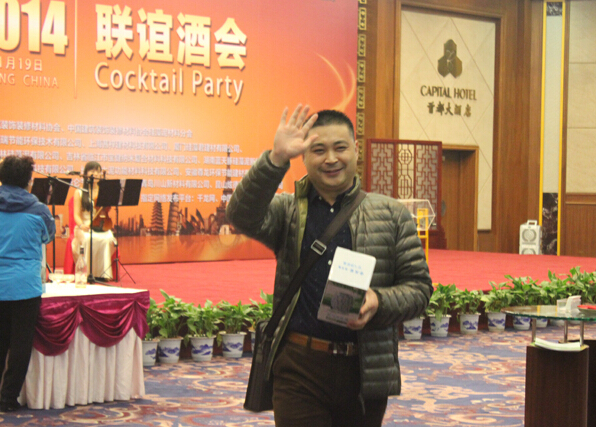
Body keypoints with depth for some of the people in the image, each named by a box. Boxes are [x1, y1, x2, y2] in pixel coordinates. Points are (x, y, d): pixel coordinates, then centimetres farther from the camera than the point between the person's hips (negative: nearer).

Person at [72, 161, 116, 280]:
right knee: (89, 239, -37)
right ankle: (87, 272, -30)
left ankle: (103, 273, -28)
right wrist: (81, 225, -20)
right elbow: (77, 215, 2)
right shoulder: (79, 193, 10)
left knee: (107, 239, -33)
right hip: (84, 227, -1)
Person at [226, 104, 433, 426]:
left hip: (366, 372, 2)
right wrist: (276, 159, -25)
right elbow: (244, 216, -14)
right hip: (299, 367, -1)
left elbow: (419, 286, 7)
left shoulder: (392, 215, 9)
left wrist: (379, 301, -14)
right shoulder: (288, 211, 7)